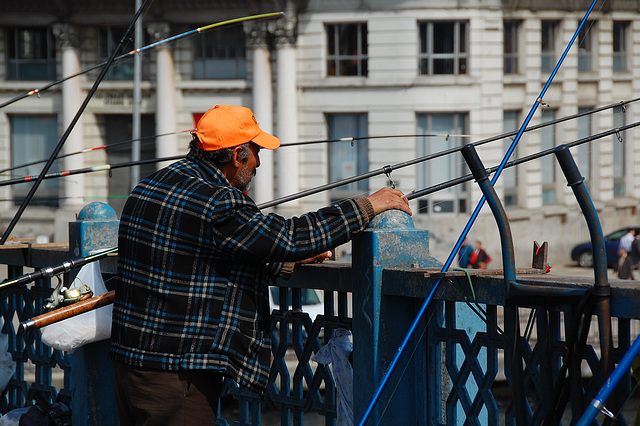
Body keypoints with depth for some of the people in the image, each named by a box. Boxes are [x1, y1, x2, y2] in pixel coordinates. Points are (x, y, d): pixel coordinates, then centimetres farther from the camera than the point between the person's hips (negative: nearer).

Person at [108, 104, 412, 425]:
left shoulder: (149, 187, 13)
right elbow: (290, 236, -16)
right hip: (174, 371, -10)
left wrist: (287, 264, 24)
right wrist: (368, 206, -5)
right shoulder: (215, 204, -19)